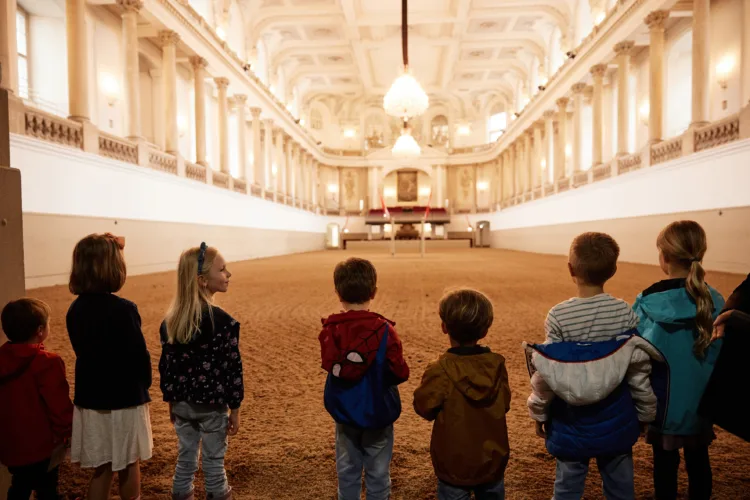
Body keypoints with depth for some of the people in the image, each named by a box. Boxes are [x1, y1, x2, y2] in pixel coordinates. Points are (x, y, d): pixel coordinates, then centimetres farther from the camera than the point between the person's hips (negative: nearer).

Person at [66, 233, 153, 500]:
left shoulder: (75, 309, 0)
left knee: (101, 467, 16)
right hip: (125, 399, -5)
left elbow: (83, 350, 8)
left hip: (90, 397, 6)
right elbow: (140, 355, -17)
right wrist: (144, 383, 2)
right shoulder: (123, 309, -21)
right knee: (129, 464, 14)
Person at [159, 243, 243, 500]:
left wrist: (171, 402, 16)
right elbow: (231, 367, -17)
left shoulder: (170, 320, -2)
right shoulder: (223, 321, -20)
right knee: (213, 463, 11)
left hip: (182, 404, 5)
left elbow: (166, 365, 5)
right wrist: (235, 408, -6)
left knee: (185, 461, 19)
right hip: (212, 405, -5)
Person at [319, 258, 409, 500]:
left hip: (344, 413, 3)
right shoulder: (384, 330, -20)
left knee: (347, 471, 19)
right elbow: (401, 373, -14)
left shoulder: (330, 330, -12)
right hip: (378, 413, -2)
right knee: (378, 473, 14)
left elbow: (327, 364, 1)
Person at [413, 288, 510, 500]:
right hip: (493, 461, 4)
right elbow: (504, 405, 1)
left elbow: (424, 408, -12)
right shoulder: (497, 365, -11)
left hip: (455, 465, -3)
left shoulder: (440, 372, -25)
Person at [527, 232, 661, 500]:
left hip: (572, 422, -2)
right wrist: (645, 413, 11)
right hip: (616, 421, 2)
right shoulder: (625, 313, -10)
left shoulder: (559, 315, -16)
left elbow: (546, 373, -12)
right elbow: (639, 370, -5)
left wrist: (539, 412, 3)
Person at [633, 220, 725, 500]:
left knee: (665, 462, 15)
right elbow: (720, 356, -4)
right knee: (698, 461, 20)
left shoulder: (647, 303, -17)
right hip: (700, 402, 2)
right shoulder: (714, 302, -11)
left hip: (662, 403, -2)